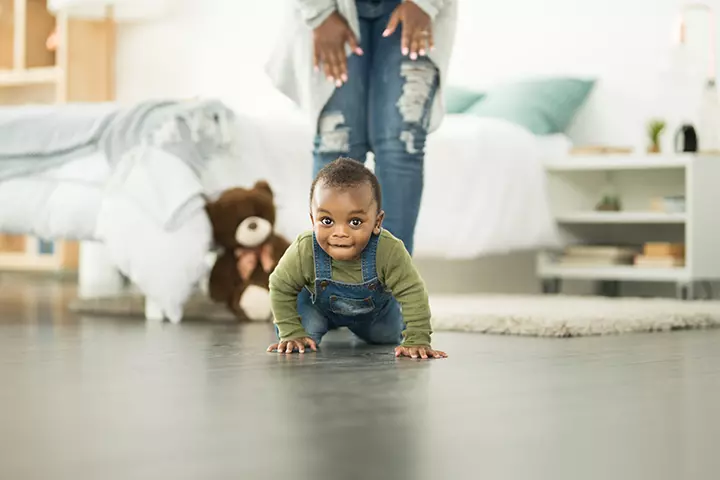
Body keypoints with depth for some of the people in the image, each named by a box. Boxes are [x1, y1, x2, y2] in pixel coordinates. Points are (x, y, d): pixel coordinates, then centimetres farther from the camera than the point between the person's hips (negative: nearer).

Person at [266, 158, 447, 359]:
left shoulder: (389, 251, -45)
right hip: (319, 305, 0)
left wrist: (417, 341, -38)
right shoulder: (303, 251, -41)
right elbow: (281, 288, -23)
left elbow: (412, 293, -34)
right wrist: (292, 334, -22)